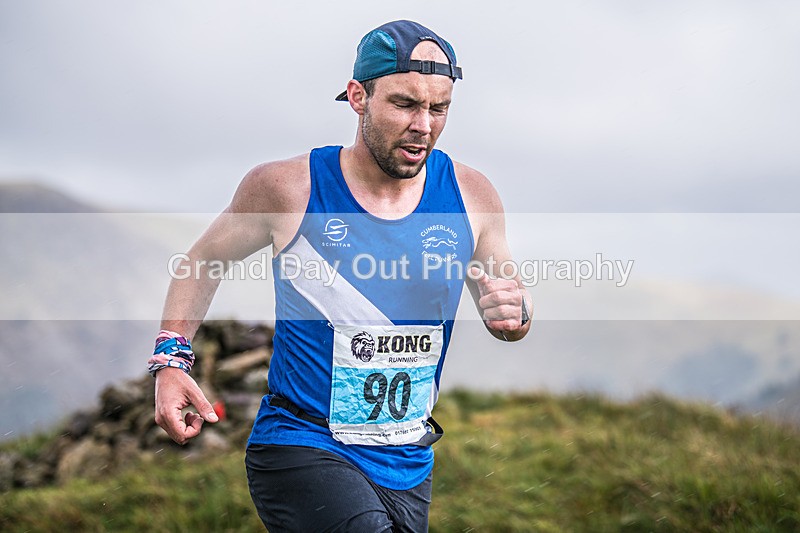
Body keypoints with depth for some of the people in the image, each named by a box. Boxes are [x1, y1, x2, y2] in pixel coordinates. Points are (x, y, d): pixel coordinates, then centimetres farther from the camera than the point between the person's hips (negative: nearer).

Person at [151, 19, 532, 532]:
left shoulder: (470, 195, -1)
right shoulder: (287, 187, -8)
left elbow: (509, 296, 12)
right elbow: (204, 260, 8)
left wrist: (513, 313, -12)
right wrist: (171, 358, -5)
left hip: (408, 467, 5)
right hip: (300, 448, -5)